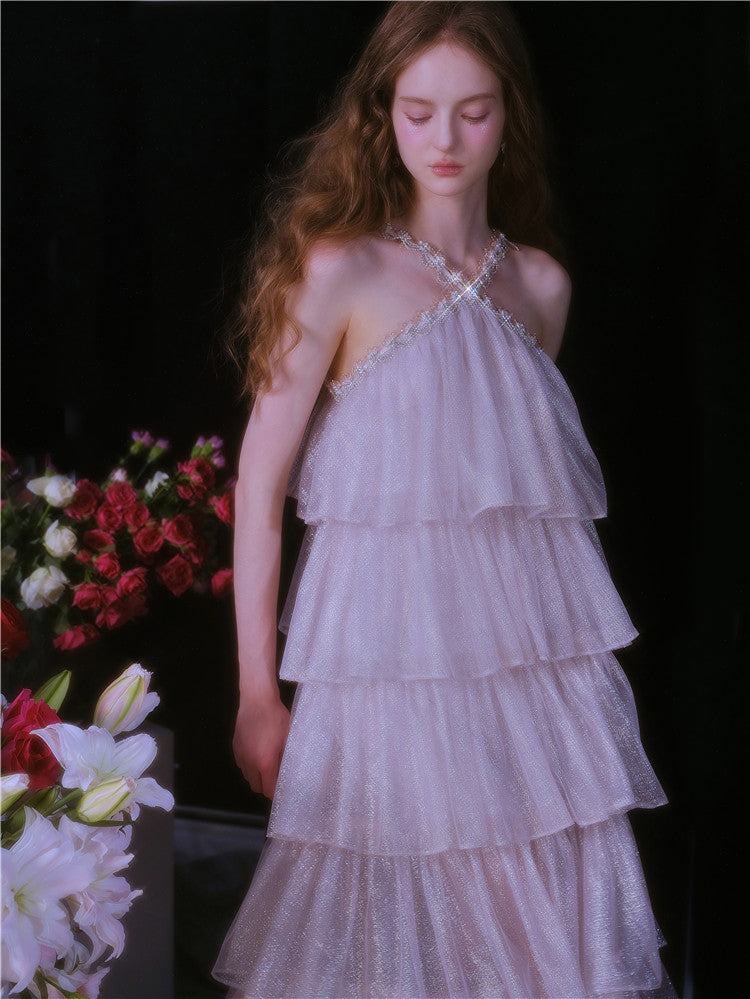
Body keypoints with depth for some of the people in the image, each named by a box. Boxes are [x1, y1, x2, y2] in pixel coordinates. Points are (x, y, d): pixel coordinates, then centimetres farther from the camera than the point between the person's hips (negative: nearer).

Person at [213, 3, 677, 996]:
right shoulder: (340, 270, -5)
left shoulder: (541, 284, 8)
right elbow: (259, 486, -5)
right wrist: (256, 693, -7)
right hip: (393, 651, -4)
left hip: (535, 654, 4)